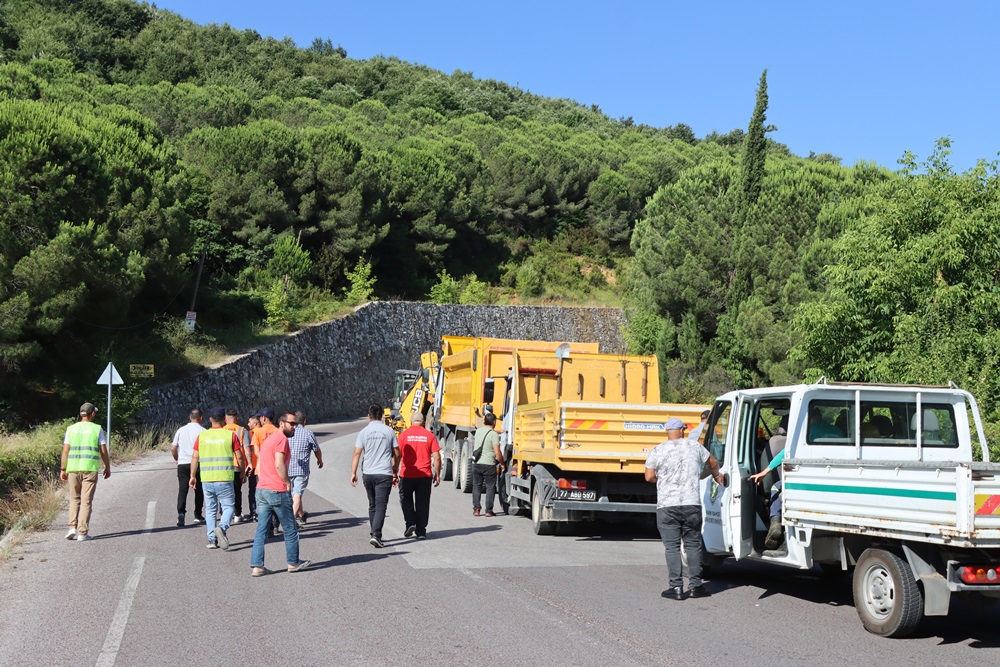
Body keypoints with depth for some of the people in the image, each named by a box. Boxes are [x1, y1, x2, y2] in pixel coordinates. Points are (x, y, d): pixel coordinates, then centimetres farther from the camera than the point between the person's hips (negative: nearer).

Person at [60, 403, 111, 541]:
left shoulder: (71, 429, 6)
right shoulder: (97, 429, 1)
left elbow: (65, 451, 2)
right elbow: (103, 451, -1)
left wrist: (63, 469, 7)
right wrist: (107, 468, 11)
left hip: (73, 468, 2)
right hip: (90, 469, -2)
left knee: (74, 499, 16)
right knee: (86, 501, 1)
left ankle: (73, 527, 3)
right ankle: (83, 533, -2)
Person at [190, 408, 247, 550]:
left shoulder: (202, 436, 5)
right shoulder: (231, 435, -1)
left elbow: (195, 457, 5)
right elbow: (239, 457, -1)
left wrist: (193, 477, 12)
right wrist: (242, 473, 13)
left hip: (206, 479, 3)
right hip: (225, 478, -3)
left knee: (211, 510, 13)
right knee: (228, 507, 4)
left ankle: (212, 539, 8)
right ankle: (222, 527, -23)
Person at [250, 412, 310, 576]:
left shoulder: (268, 439, 19)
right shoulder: (281, 439, -10)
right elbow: (279, 465, -19)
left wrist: (263, 483, 18)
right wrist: (288, 483, -9)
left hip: (261, 489, 8)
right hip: (278, 491, -8)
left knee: (261, 530, 6)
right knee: (290, 530, 6)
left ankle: (256, 566, 2)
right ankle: (293, 563, 16)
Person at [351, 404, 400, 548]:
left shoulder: (364, 432, 2)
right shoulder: (389, 431, 1)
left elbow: (357, 453, -3)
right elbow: (397, 454, 5)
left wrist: (353, 473, 0)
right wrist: (395, 472, 16)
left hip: (368, 474, 2)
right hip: (384, 474, -2)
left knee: (372, 505, 16)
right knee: (381, 505, -6)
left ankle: (375, 534, 22)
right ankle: (376, 535, -19)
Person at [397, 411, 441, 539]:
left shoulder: (404, 435, -2)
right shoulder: (429, 436, 1)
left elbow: (397, 456, -3)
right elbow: (437, 457, -1)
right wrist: (437, 474, 7)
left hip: (407, 475, -1)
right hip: (425, 475, 1)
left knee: (406, 499, 17)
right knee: (422, 503, 8)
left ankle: (410, 523, 0)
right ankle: (421, 531, 9)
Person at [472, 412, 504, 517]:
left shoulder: (478, 431, 7)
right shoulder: (494, 434, -12)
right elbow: (497, 452, -14)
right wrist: (502, 463, -3)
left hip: (476, 463, 5)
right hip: (489, 465, -5)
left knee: (476, 486, 13)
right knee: (490, 487, 4)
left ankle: (476, 509, 8)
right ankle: (489, 511, 3)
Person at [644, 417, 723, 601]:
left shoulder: (658, 451, -1)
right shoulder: (694, 446, 7)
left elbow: (649, 476, -3)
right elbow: (713, 462, 23)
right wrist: (717, 476, 44)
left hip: (667, 505, -2)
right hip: (692, 504, 2)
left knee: (672, 547, 2)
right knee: (693, 545, 11)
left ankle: (676, 587, -1)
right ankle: (695, 585, 12)